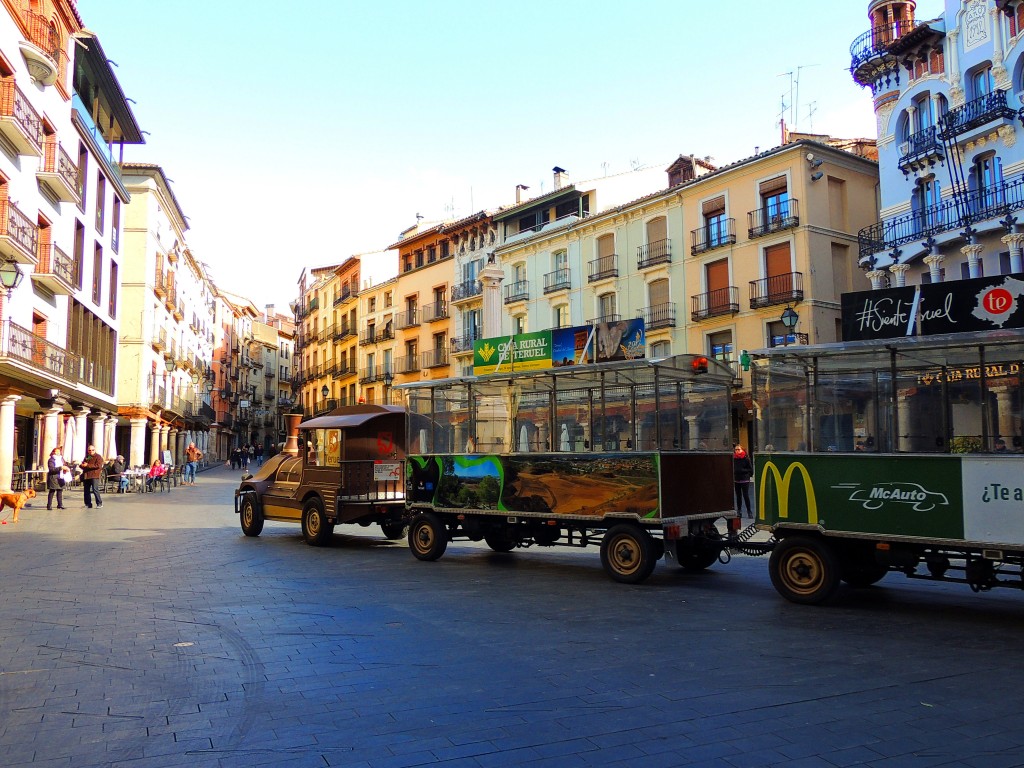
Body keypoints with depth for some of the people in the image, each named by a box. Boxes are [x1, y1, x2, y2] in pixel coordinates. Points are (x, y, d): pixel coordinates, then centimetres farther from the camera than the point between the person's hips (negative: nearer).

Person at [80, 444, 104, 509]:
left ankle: (99, 503, -6)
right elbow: (81, 465, 23)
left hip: (94, 476, -7)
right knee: (86, 491, 8)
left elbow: (98, 465, -15)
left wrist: (87, 465, -17)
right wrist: (81, 465, -3)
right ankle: (88, 504, 16)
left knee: (95, 490, -12)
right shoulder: (86, 457, 21)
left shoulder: (98, 457, -1)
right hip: (86, 476, 7)